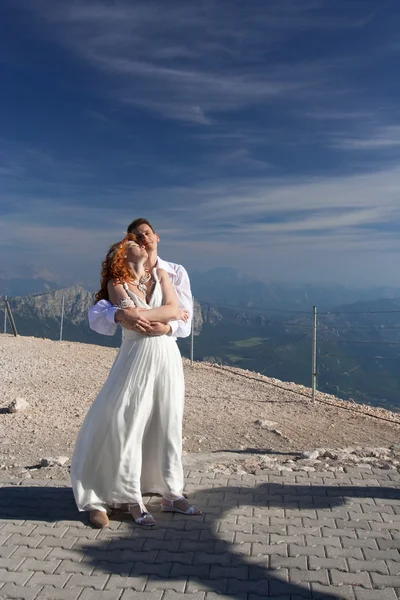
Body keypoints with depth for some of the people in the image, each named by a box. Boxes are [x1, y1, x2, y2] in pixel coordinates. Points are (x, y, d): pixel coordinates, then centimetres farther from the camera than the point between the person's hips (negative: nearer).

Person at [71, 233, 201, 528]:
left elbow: (173, 307, -4)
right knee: (127, 426, -3)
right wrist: (172, 314, -7)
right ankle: (133, 500, 13)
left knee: (169, 425, 8)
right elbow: (129, 318, -13)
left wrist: (143, 315, -11)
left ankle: (172, 494, 21)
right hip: (137, 357, -3)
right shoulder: (116, 283, 1)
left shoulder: (160, 275, 8)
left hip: (167, 355, 3)